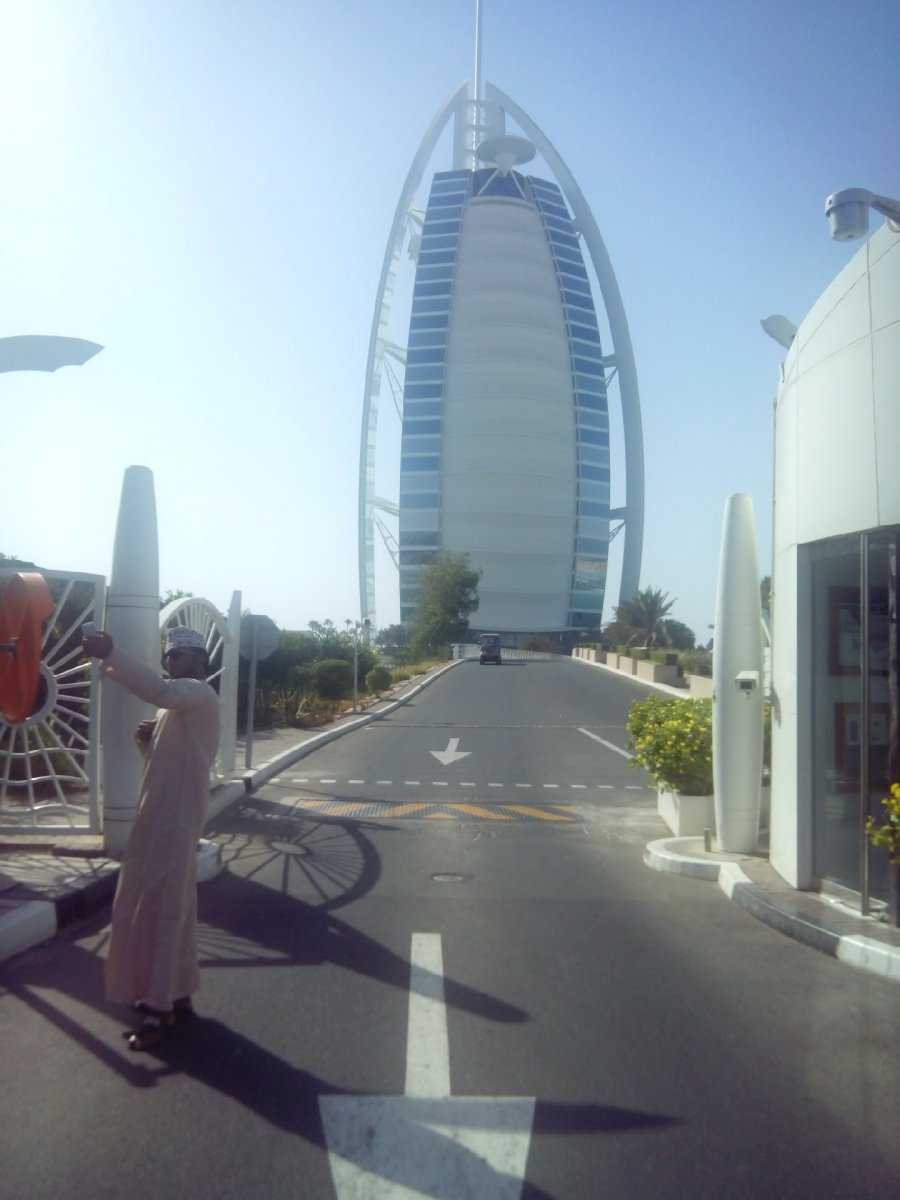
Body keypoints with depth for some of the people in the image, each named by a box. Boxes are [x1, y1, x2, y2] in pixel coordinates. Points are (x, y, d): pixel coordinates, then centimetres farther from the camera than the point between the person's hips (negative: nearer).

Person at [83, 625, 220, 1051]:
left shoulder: (199, 693, -11)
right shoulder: (179, 703, 22)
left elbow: (159, 690, -34)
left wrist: (109, 655, -36)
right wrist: (147, 739, 2)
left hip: (175, 819, -10)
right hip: (162, 816, 10)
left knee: (160, 910, -7)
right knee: (172, 908, 16)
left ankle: (160, 1008, -1)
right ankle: (177, 994, 27)